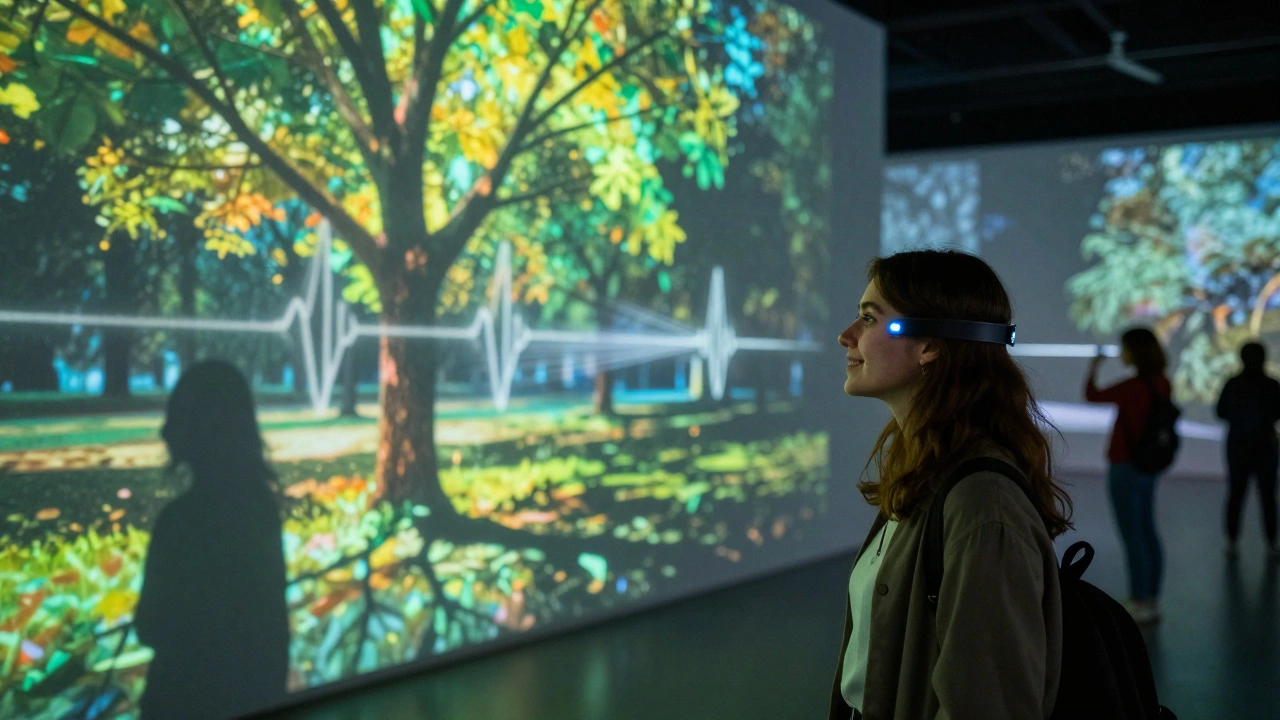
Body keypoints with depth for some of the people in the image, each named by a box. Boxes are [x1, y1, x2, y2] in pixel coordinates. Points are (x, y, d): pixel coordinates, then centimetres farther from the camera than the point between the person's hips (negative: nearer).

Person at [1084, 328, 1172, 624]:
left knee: (1132, 536, -1)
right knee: (1148, 533, 14)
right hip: (1148, 467, 8)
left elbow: (1092, 395, -8)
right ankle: (1152, 600, 22)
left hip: (1126, 468, -8)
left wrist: (1093, 368, 11)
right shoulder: (1163, 384, 1)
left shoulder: (1134, 386, -21)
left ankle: (1140, 603, 5)